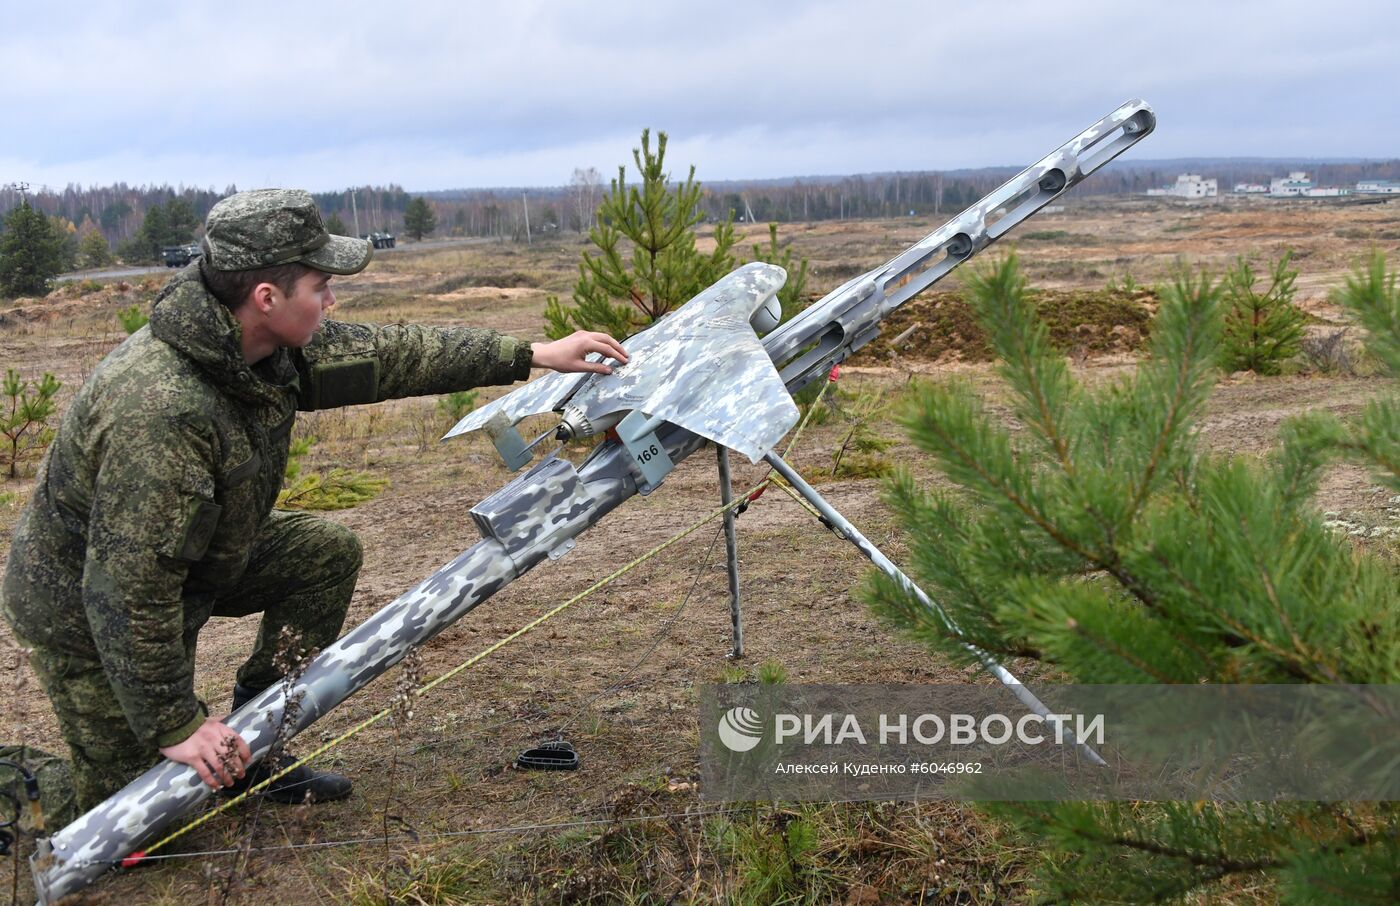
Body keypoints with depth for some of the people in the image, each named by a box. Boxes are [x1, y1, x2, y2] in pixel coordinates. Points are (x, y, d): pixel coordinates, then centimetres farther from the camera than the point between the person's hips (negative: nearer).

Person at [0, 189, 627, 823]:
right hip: (83, 611, -8)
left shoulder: (265, 343, -13)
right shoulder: (161, 412, -39)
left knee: (329, 552, 1)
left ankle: (253, 744, 10)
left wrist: (534, 355, 1)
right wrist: (174, 726, -28)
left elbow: (385, 354, -2)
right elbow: (128, 588, -36)